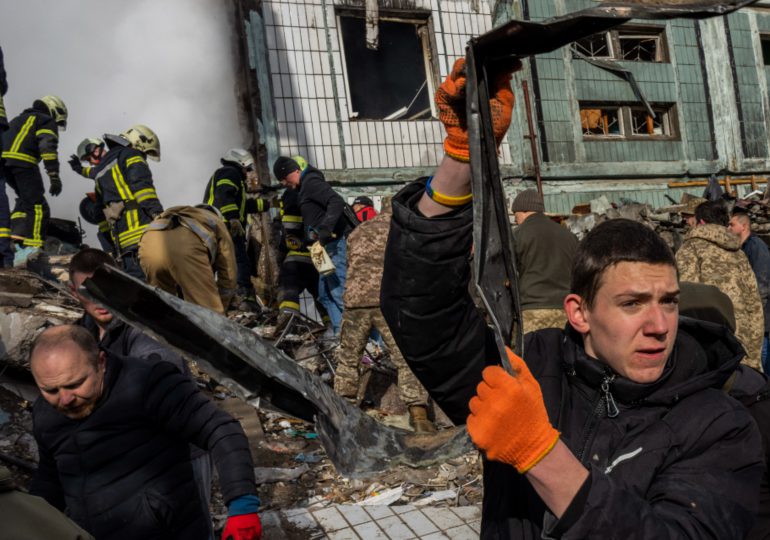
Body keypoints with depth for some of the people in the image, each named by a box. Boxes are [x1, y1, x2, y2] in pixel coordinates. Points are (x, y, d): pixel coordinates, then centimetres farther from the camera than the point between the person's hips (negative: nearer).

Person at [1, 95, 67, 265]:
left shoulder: (19, 119, 36)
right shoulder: (47, 121, 11)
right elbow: (48, 148, -6)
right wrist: (54, 176, -14)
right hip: (23, 161, -8)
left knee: (25, 200, 22)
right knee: (37, 206, -11)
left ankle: (17, 239, 13)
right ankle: (30, 249, -23)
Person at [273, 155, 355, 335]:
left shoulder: (311, 182, -9)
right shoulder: (306, 186, 22)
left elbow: (337, 202, -23)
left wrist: (323, 232, -29)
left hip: (336, 243, -11)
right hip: (329, 245, 11)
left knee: (338, 291, -13)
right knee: (326, 293, 12)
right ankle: (340, 332, 14)